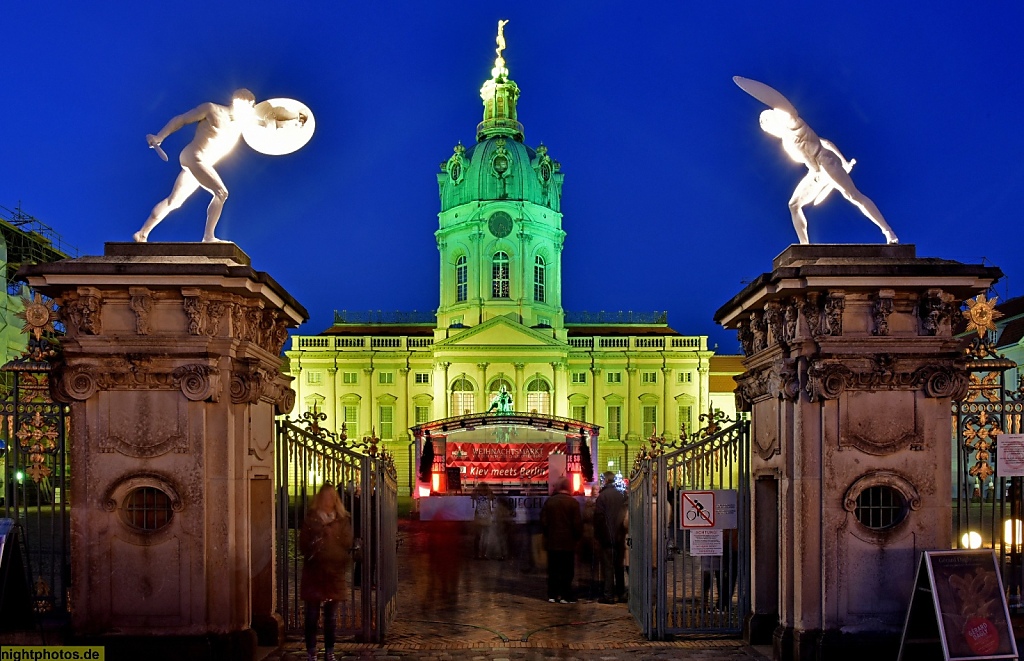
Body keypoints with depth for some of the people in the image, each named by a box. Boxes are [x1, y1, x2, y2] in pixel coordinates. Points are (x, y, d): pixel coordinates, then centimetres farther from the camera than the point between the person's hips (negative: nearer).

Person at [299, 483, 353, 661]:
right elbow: (304, 545, -4)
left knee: (330, 616, 9)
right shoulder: (311, 519, 1)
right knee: (312, 615, -2)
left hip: (334, 572, 2)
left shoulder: (343, 520, 7)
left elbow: (347, 543, -2)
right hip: (314, 572, -2)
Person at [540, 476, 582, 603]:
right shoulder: (573, 502, -9)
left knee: (553, 570, 9)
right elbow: (578, 523, -10)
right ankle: (565, 595, 2)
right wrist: (577, 537, 6)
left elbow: (543, 521, 3)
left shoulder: (549, 501, 1)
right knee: (567, 570, 2)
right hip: (568, 542, -3)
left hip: (552, 542, 3)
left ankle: (552, 595, 11)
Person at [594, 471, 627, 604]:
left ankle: (609, 595, -6)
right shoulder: (621, 496, 6)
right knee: (619, 565, 13)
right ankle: (621, 594, 18)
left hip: (607, 537, -6)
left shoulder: (602, 496, -12)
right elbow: (625, 515, 10)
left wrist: (597, 534, -3)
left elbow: (598, 516, -13)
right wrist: (623, 533, 16)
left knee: (608, 566, -4)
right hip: (620, 537, 6)